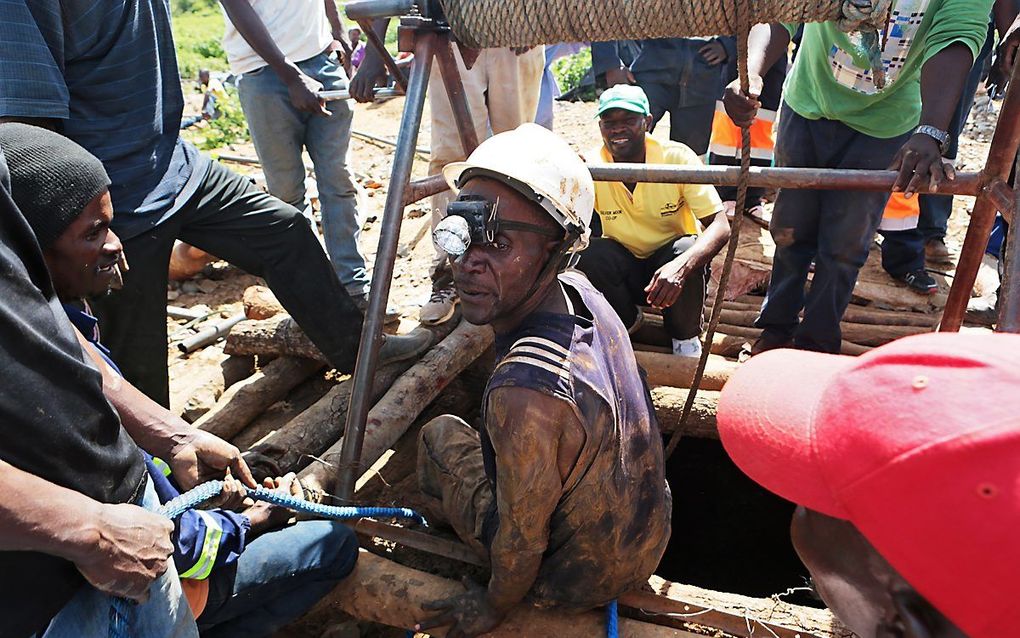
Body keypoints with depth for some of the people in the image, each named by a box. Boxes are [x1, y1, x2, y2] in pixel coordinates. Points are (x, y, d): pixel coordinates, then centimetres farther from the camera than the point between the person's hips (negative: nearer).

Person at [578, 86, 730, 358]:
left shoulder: (677, 157, -19)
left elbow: (721, 226, -25)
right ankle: (625, 322, 2)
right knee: (589, 254, -29)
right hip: (624, 269, 1)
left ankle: (686, 336, -5)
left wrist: (681, 266, -44)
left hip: (670, 262, -1)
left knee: (686, 249, -34)